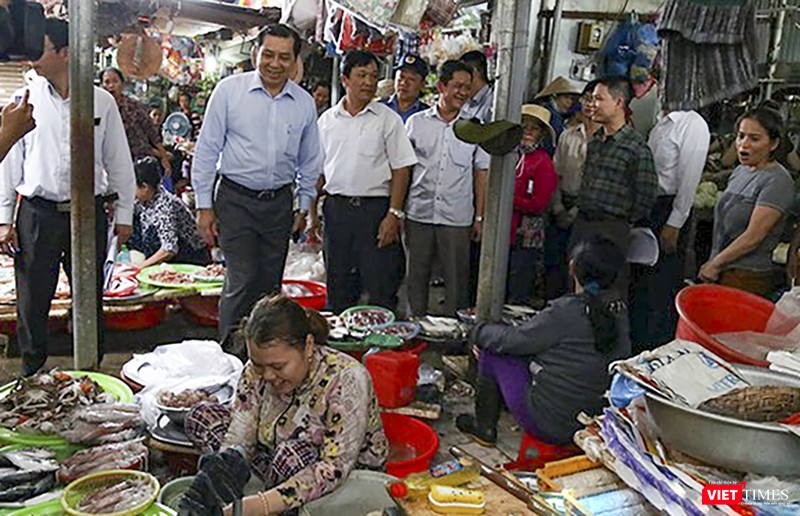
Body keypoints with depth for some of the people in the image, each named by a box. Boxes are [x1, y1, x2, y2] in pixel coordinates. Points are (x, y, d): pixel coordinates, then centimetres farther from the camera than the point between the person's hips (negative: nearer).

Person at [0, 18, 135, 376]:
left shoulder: (102, 101, 2)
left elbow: (119, 162, 6)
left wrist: (124, 214, 5)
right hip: (36, 213, 1)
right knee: (32, 300, 5)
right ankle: (31, 372, 21)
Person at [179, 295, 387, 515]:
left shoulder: (347, 380, -29)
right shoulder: (256, 372, -13)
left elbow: (335, 468, -34)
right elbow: (237, 441, -15)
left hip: (352, 481, -5)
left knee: (293, 452, -37)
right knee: (202, 416, -6)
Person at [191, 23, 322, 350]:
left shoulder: (304, 103, 6)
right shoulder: (229, 90, -4)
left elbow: (310, 161, 16)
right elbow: (207, 150, -2)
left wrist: (304, 207, 15)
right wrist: (204, 206, -4)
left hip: (279, 203, 4)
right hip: (236, 200, -3)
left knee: (270, 285, 10)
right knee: (242, 282, -9)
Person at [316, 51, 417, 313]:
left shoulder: (388, 119, 0)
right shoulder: (327, 120, 9)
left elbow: (401, 169, -2)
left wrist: (394, 215, -10)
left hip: (376, 207, -3)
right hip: (336, 208, 3)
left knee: (381, 288, -2)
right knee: (338, 287, 11)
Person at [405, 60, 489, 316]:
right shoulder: (416, 122, 5)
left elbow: (481, 173, 8)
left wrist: (480, 216, 3)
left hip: (457, 217, 0)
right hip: (418, 213, 0)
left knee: (457, 280, 3)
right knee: (417, 276, 9)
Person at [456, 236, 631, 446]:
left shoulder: (567, 310, -23)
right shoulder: (619, 309, -2)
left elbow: (516, 340, -13)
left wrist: (479, 332, 10)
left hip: (549, 425, -7)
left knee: (492, 350, 8)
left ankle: (484, 428, 23)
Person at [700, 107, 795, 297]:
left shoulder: (778, 181, -14)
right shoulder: (740, 171, 10)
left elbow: (752, 238, -19)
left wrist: (714, 264, -11)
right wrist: (713, 264, 9)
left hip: (746, 278, -7)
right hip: (721, 271, 7)